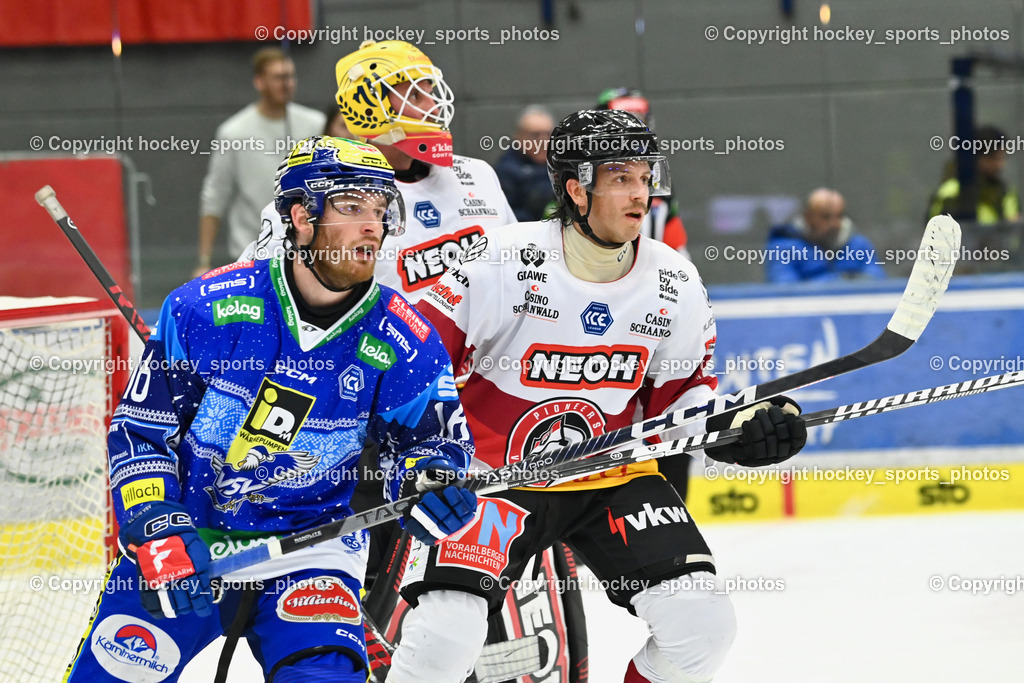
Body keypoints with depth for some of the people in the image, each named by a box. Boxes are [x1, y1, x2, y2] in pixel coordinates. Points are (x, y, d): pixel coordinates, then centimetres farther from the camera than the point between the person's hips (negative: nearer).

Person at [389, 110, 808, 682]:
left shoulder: (676, 286, -3)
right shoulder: (505, 263, -15)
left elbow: (678, 394, 9)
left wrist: (735, 427, -10)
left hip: (616, 479, 4)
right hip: (494, 471, -4)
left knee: (704, 626, -11)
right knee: (445, 635, -23)